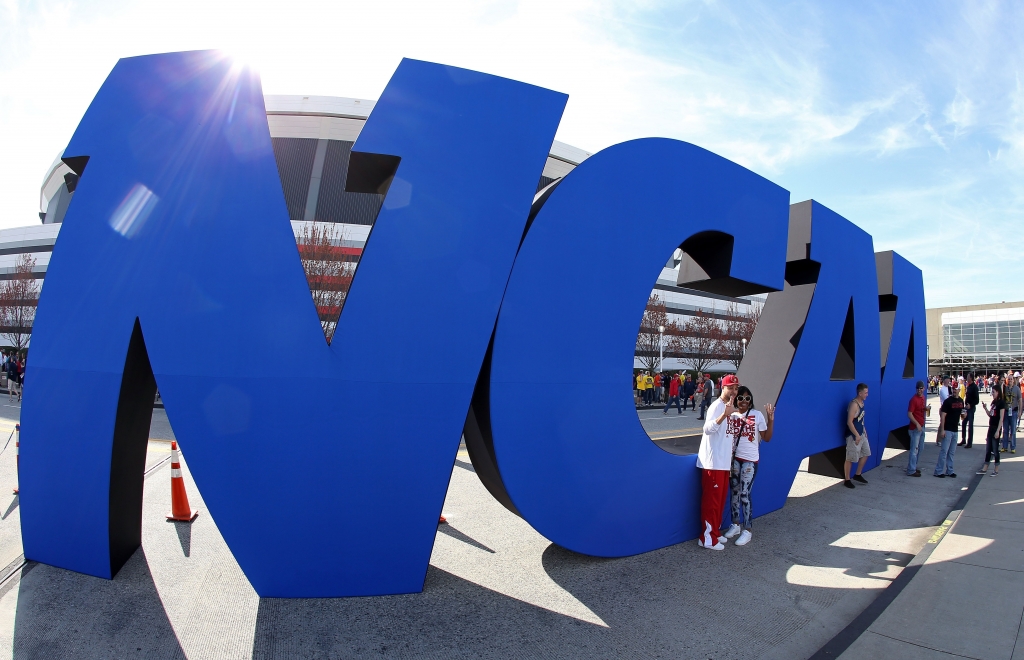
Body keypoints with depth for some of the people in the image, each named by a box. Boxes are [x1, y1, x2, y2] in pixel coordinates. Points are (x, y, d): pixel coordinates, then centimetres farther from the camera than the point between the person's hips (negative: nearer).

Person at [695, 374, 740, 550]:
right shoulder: (716, 406, -15)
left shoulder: (730, 407, 14)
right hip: (713, 462, -9)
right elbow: (708, 429, -32)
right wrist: (724, 414, -45)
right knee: (711, 500, -3)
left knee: (720, 500, 15)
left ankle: (715, 532, 26)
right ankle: (707, 538, 4)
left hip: (724, 462, 9)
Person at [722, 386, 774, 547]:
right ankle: (736, 524, 25)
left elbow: (767, 438, -3)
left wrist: (771, 420, -15)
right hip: (734, 458, 3)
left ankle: (747, 530, 8)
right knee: (734, 492, 10)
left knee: (744, 494, -4)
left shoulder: (757, 415, -5)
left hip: (750, 460, -3)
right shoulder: (731, 415, 1)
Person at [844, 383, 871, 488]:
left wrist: (864, 430, 18)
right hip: (853, 435, -10)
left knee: (865, 454, 18)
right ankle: (846, 480, 11)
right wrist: (857, 435, -24)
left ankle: (858, 475, 33)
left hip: (862, 434, 10)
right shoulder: (854, 405, -23)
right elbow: (849, 422, -25)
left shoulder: (862, 402, 7)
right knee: (850, 459, -1)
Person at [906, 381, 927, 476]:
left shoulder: (923, 397, 9)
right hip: (915, 428, -9)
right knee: (914, 449, -7)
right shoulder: (914, 399, -17)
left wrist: (926, 409, 8)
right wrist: (917, 424, -28)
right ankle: (911, 471, -3)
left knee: (920, 448, 17)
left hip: (921, 426, 9)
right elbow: (909, 414, -21)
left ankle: (913, 467, 27)